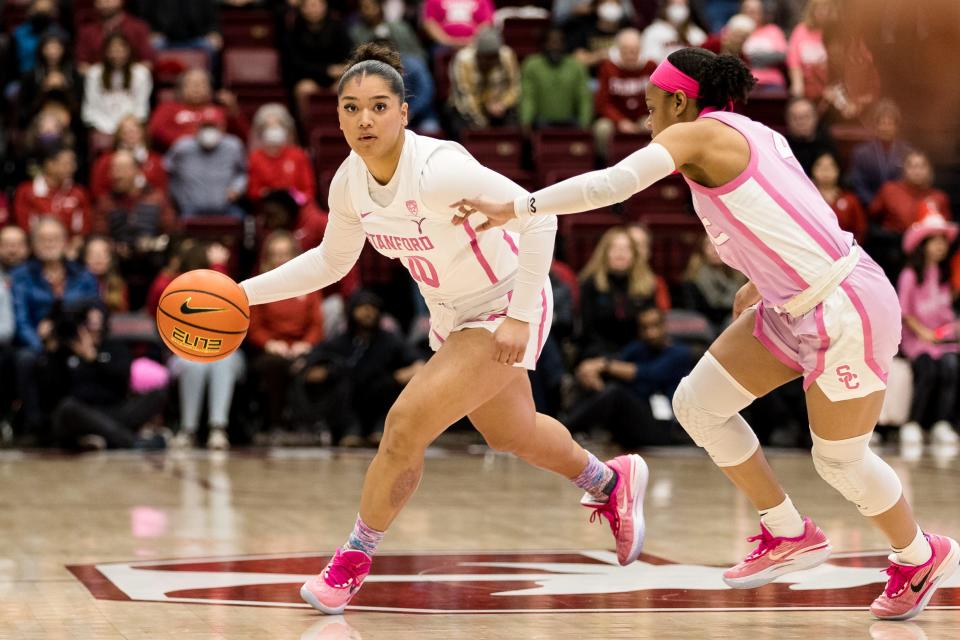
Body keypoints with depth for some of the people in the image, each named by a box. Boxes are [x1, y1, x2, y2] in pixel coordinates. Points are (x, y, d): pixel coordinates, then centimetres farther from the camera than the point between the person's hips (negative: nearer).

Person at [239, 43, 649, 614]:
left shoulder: (437, 168, -33)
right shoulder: (350, 183, -11)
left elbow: (539, 216, -33)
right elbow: (332, 261, 7)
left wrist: (520, 316, -32)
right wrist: (247, 291, -1)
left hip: (505, 312, -8)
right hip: (452, 318, 8)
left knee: (407, 423, -18)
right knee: (511, 434, 27)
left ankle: (354, 560, 3)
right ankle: (612, 483, 56)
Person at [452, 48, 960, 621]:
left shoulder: (696, 134, -13)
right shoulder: (758, 135, 13)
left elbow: (614, 183, -28)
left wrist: (518, 208, -27)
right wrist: (761, 282, 25)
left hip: (847, 311, -9)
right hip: (791, 308, 9)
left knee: (839, 460, 5)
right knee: (697, 405, 5)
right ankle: (789, 536, 19)